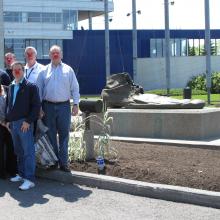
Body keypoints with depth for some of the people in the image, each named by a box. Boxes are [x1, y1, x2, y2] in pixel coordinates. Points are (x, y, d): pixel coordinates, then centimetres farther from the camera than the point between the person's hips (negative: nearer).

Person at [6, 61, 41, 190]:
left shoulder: (31, 87, -6)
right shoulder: (11, 87, 15)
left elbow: (36, 105, -10)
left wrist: (28, 121, -16)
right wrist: (8, 120, 12)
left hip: (25, 123, -7)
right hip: (13, 123, 7)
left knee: (28, 151, -7)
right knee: (19, 151, 15)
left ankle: (29, 179, -8)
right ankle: (21, 174, 25)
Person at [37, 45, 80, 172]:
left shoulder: (68, 70, 6)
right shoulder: (44, 71, 8)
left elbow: (75, 88, 5)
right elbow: (39, 90, 8)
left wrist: (76, 104, -3)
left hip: (64, 106, -1)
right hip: (48, 106, 1)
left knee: (64, 135, 0)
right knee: (51, 135, 6)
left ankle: (63, 163, 5)